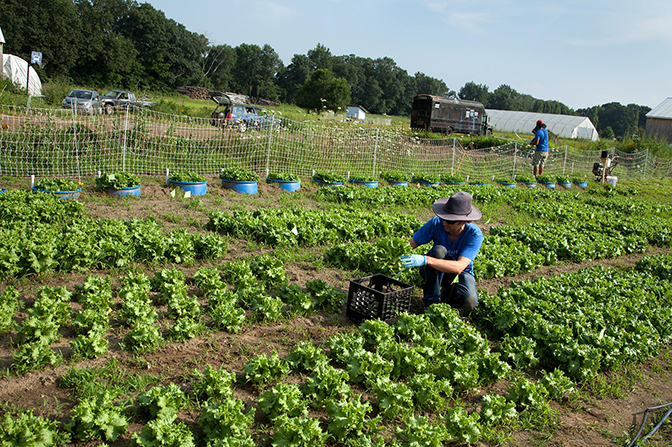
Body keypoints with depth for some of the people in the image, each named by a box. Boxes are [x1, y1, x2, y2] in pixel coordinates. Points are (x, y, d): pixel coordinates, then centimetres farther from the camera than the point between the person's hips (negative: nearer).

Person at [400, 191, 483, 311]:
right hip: (433, 271, 1)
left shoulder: (475, 235, -28)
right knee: (439, 250, -34)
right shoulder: (436, 223, -23)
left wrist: (425, 260, -52)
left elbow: (459, 267, -40)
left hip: (461, 273, -1)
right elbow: (411, 244, -16)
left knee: (469, 302, -32)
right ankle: (431, 300, -22)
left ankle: (448, 293, 4)